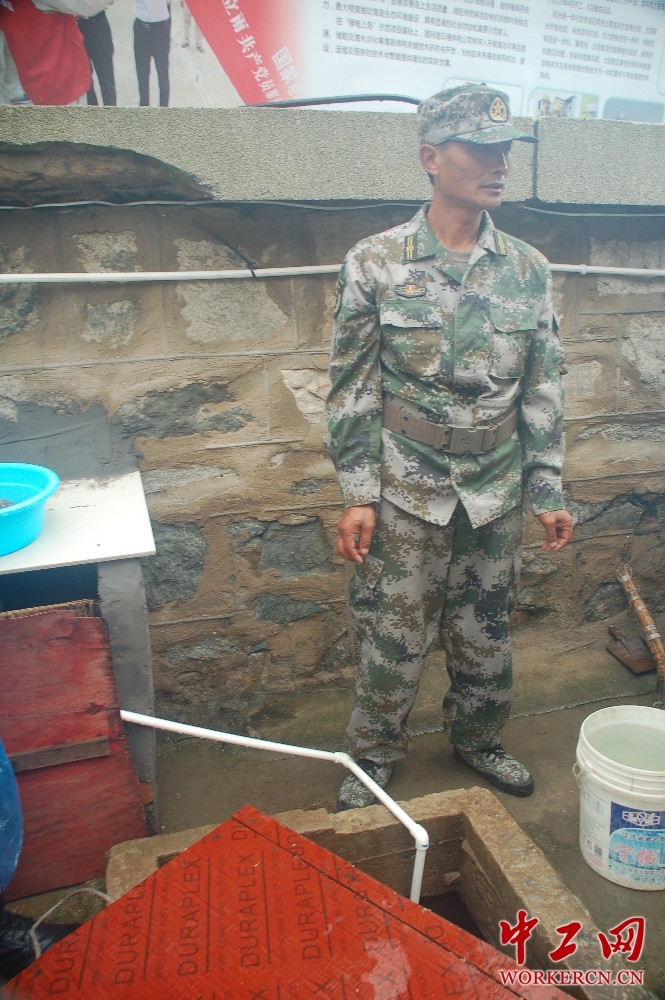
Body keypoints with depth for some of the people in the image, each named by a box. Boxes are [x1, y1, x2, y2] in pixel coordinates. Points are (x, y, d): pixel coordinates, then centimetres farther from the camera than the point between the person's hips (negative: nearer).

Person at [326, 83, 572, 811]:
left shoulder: (528, 269, 2)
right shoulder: (375, 263, -8)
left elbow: (543, 389, 6)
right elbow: (353, 389, -6)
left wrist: (548, 491, 4)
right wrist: (357, 495, -9)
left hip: (496, 495, 3)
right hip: (406, 493, -3)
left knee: (486, 633, 17)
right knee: (393, 636, 9)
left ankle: (476, 739, 43)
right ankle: (373, 758, 33)